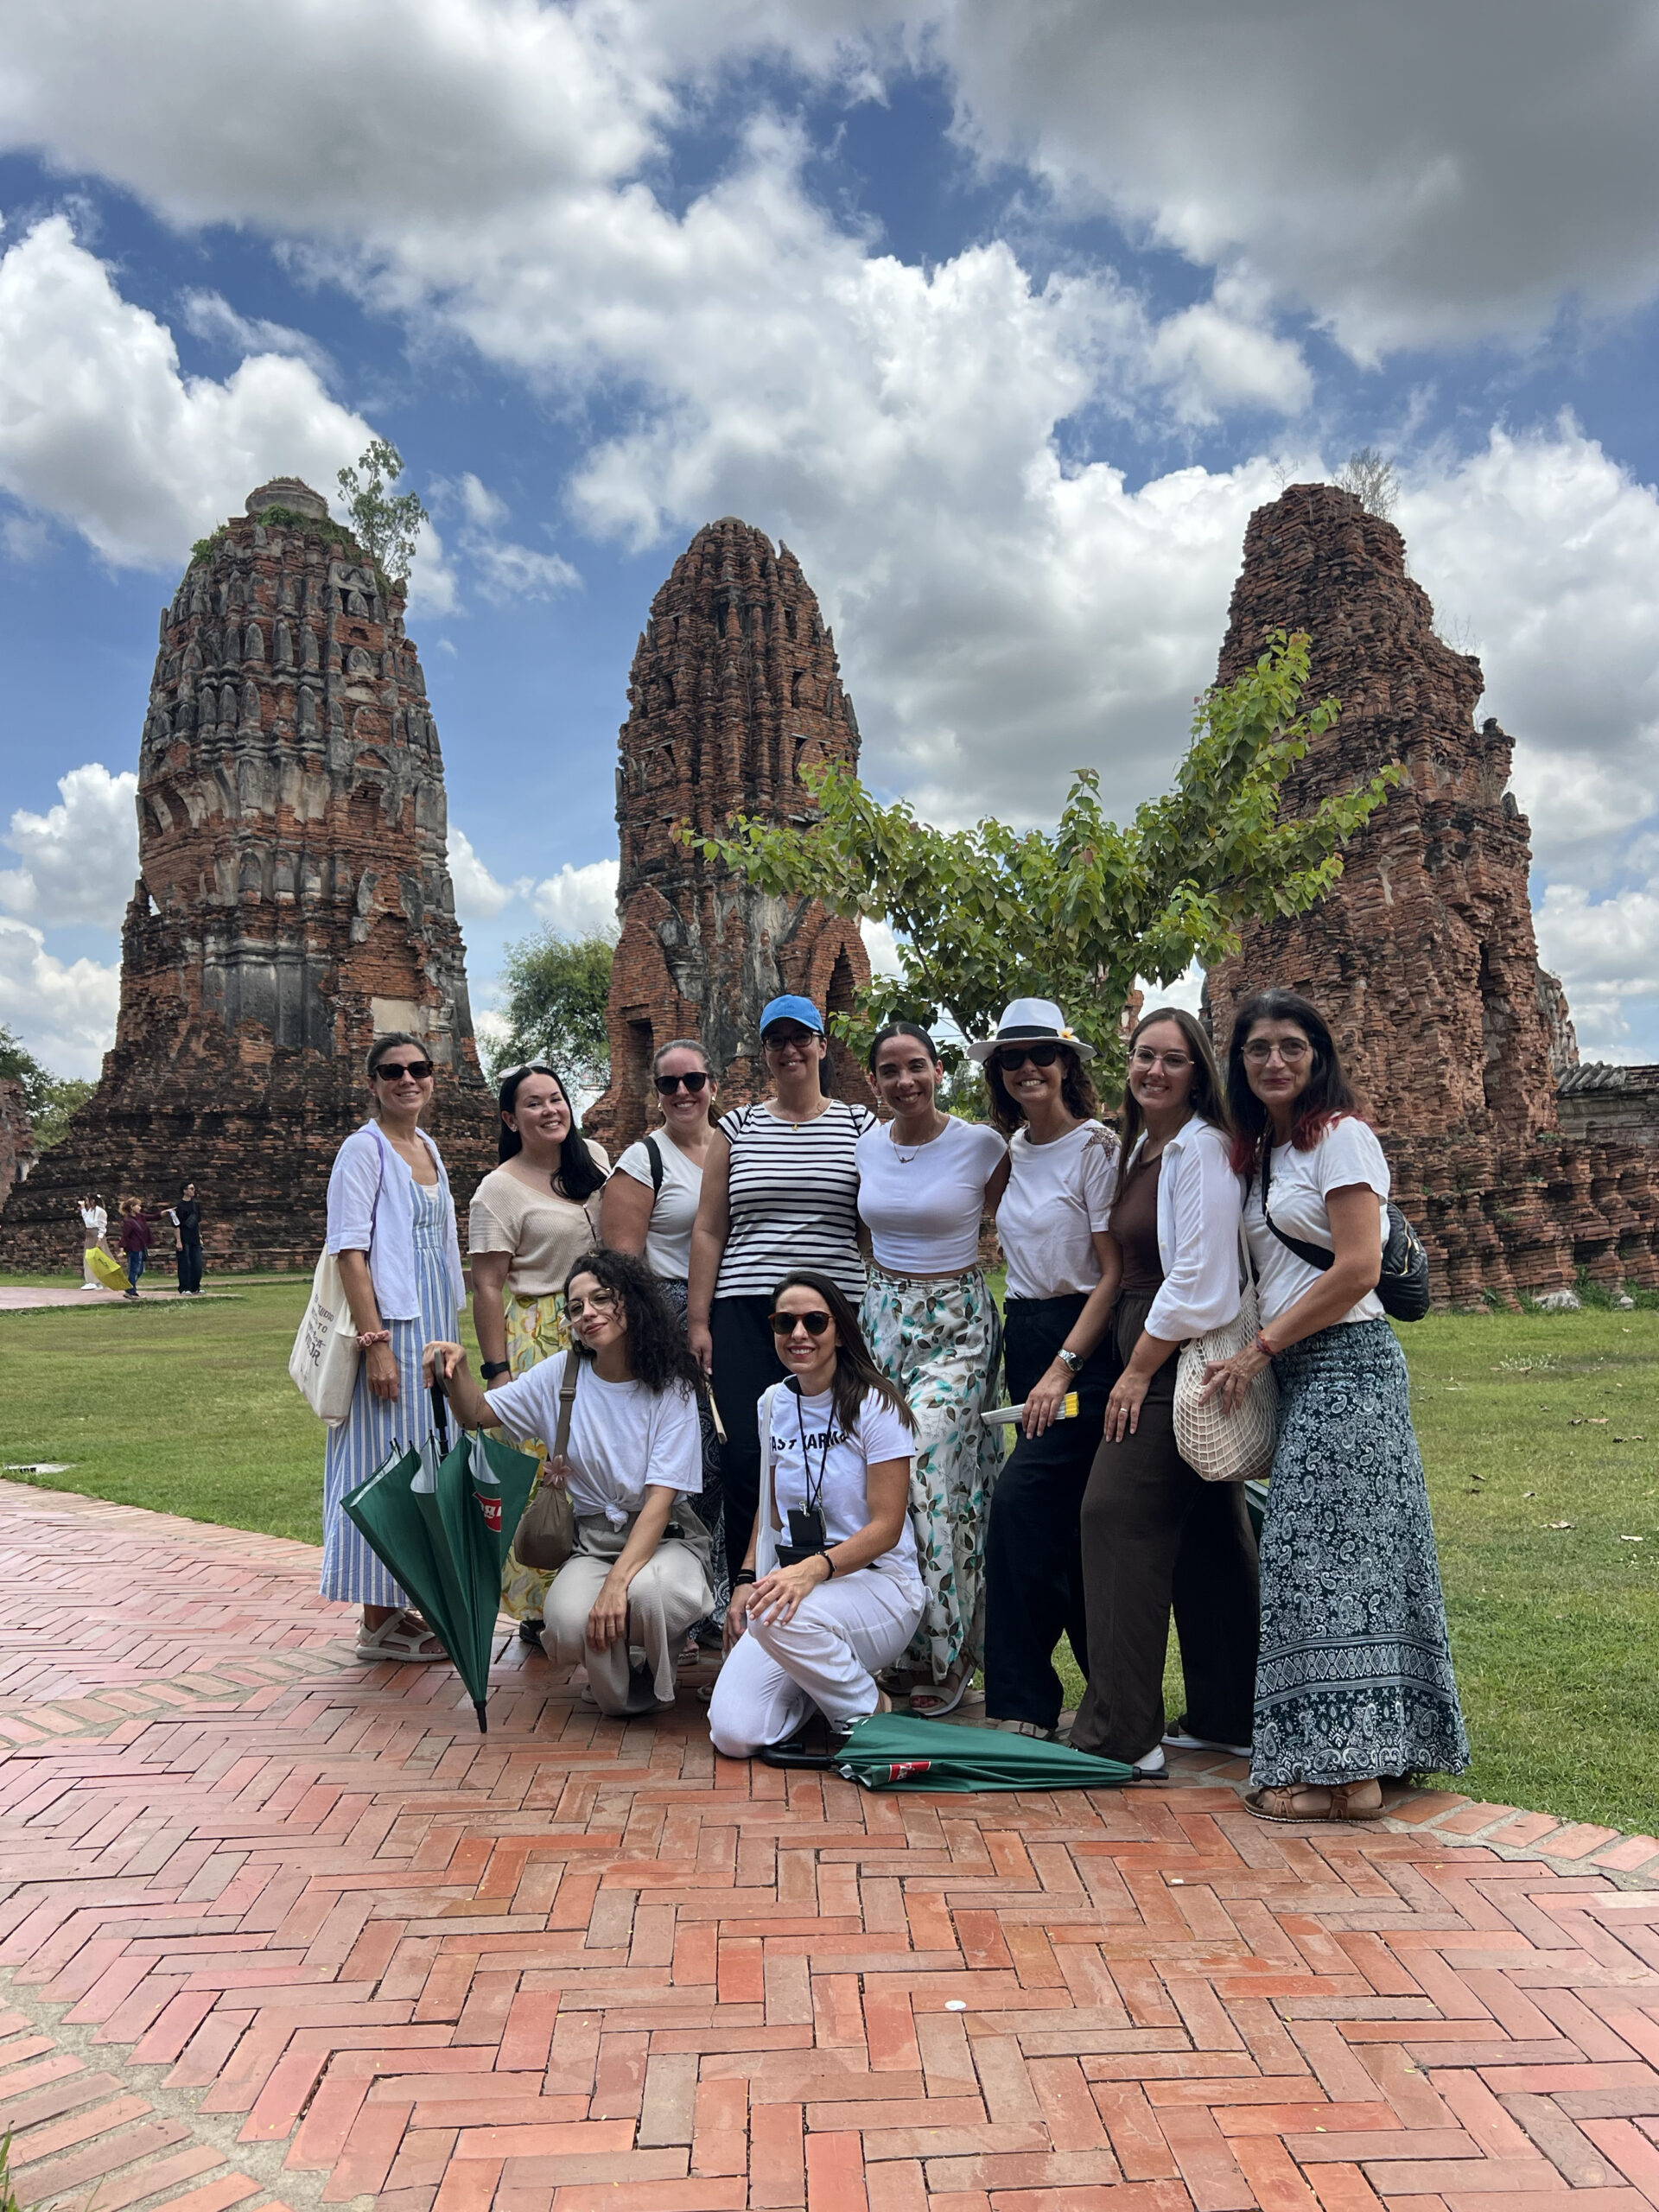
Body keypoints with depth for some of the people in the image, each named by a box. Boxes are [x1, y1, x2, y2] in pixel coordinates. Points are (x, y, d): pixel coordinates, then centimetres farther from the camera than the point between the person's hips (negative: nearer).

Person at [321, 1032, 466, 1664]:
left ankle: (401, 1608, 23)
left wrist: (446, 1338, 16)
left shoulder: (427, 1148, 14)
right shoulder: (364, 1149, -9)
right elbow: (350, 1251, -15)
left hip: (432, 1326, 8)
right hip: (389, 1325, -8)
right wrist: (376, 1342, -21)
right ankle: (378, 1623, 7)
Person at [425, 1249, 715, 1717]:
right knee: (569, 1623, -31)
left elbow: (660, 1499, -14)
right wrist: (456, 1372, -15)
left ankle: (655, 1684, -1)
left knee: (648, 1593, -37)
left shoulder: (671, 1388, -7)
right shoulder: (561, 1374, 3)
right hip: (593, 1541, 2)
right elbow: (479, 1413, 8)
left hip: (664, 1537, -2)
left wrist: (618, 1582, -27)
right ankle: (622, 1685, 5)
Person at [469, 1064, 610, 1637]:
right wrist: (497, 1370, -14)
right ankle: (538, 1611, 6)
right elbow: (486, 1288, -9)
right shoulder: (499, 1190, -7)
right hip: (535, 1339, -5)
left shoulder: (594, 1159, 10)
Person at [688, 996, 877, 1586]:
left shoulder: (861, 1126, 9)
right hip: (745, 1315, 1)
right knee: (745, 1457, -5)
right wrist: (697, 1321, 4)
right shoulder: (735, 1128, 12)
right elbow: (708, 1230, 11)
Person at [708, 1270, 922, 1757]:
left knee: (779, 1617, -38)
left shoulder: (875, 1406, -9)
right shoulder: (773, 1404, 9)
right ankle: (817, 1681, 16)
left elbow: (886, 1527, -13)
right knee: (734, 1734, -17)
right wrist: (746, 1581, 5)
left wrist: (814, 1569, -29)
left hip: (877, 1582, -5)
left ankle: (871, 1710, -8)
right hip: (791, 1579, 5)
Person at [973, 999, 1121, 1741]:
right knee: (1065, 1521, 11)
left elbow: (1115, 1271, -15)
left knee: (1020, 1504, -15)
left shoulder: (1096, 1146, -10)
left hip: (1083, 1341, -8)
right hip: (1023, 1335, 8)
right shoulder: (1013, 1151, 11)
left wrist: (1063, 1368, -19)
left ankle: (1023, 1702, -5)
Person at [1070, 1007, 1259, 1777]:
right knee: (1207, 1534, 13)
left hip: (1179, 1362, -9)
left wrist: (1138, 1371, -15)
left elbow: (1198, 1280, -19)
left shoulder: (1200, 1148, -13)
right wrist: (1133, 1368, 13)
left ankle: (1121, 1733, -2)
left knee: (1118, 1516, -8)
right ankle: (1229, 1717, 23)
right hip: (1159, 1361, 9)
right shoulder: (1141, 1148, 15)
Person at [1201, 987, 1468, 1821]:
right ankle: (1360, 1752, 18)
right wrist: (1260, 1354, 5)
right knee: (1322, 1552, 9)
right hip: (1295, 1371, 8)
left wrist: (1257, 1350, -13)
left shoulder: (1341, 1135, -8)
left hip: (1345, 1360, -8)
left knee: (1325, 1550, -7)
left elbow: (1356, 1270, -16)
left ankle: (1344, 1769, 1)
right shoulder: (1258, 1151, 16)